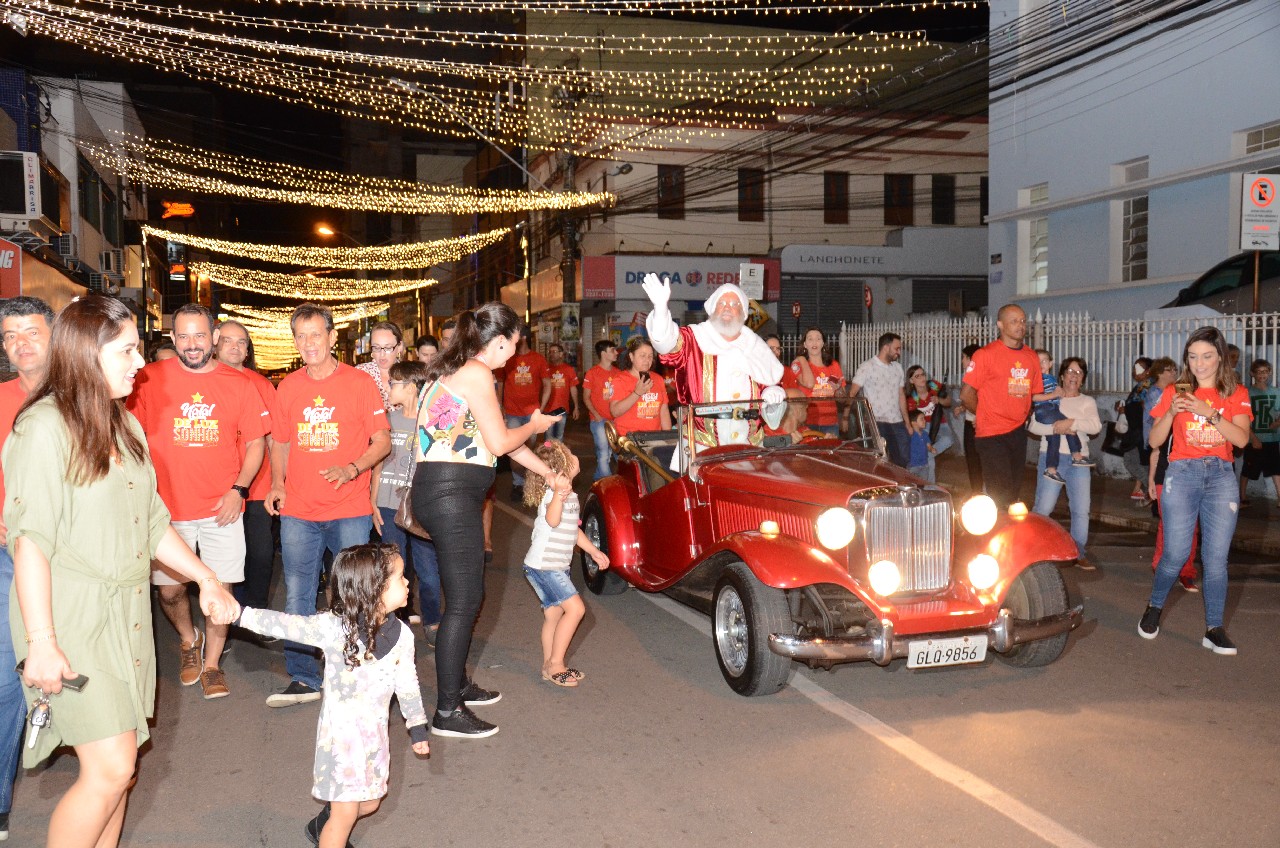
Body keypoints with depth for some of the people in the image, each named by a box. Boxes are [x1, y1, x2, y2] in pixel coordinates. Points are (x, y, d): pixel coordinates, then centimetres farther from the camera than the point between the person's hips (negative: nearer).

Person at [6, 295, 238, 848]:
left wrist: (206, 578, 11)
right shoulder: (44, 428, -13)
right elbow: (29, 540, -16)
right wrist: (41, 643, -19)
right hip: (72, 618, -7)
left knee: (118, 760, 10)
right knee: (111, 766, -10)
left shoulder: (125, 426, 13)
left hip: (128, 614, 7)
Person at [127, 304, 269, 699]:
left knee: (220, 587, 4)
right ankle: (189, 640, 39)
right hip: (167, 508, 0)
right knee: (168, 589, 8)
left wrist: (238, 490, -7)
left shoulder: (238, 384, 0)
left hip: (222, 508, 0)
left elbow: (255, 441, 5)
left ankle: (212, 664, 24)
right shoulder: (150, 379, -3)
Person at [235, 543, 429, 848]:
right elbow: (284, 625, -20)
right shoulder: (333, 626, -21)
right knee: (345, 812, 0)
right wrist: (239, 613, -28)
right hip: (340, 728, -5)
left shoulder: (402, 635, -8)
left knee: (369, 803, 20)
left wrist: (418, 728, 9)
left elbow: (407, 683, 4)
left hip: (375, 730, 5)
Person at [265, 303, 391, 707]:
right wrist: (278, 483, 1)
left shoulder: (359, 383, -4)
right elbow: (280, 443, 17)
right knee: (297, 597, 6)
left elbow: (382, 440, -4)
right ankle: (303, 679, 18)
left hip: (349, 511, -3)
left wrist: (351, 469, -20)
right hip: (298, 511, 3)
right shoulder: (288, 387, 7)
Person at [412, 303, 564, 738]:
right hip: (451, 493, -10)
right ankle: (448, 712, 1)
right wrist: (535, 425, 8)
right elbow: (500, 443, -12)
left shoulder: (459, 371, 19)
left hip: (447, 493, 10)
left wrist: (549, 472, 28)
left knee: (466, 595, 19)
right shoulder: (477, 373, -11)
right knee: (464, 601, -5)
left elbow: (497, 439, 24)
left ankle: (457, 685, 32)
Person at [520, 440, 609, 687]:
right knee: (575, 608, -14)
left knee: (553, 614, 13)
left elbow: (573, 530, 25)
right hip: (543, 566, -10)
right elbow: (552, 520, -40)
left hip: (555, 567, 10)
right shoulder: (553, 493, -19)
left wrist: (593, 551, 27)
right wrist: (559, 494, -55)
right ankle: (555, 664, -7)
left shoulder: (569, 495, 13)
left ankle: (549, 666, 22)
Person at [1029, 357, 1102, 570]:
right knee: (1043, 508, -6)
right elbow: (1033, 425, -2)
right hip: (1051, 458, -2)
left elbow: (1096, 426, -4)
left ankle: (1080, 553, 12)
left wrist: (1071, 422, -16)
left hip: (1078, 460, 2)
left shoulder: (1088, 402, 14)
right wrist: (1057, 429, -16)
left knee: (1081, 510, 0)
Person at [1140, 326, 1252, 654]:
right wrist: (1172, 412, -13)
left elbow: (1241, 438, -8)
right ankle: (1154, 607, 16)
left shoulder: (1235, 394, 8)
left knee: (1216, 557, -2)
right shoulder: (1175, 391, 7)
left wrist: (1208, 412, -18)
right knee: (1176, 553, -7)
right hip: (1182, 473, -1)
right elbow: (1155, 441, 3)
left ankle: (1214, 629, 5)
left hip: (1221, 476, 1)